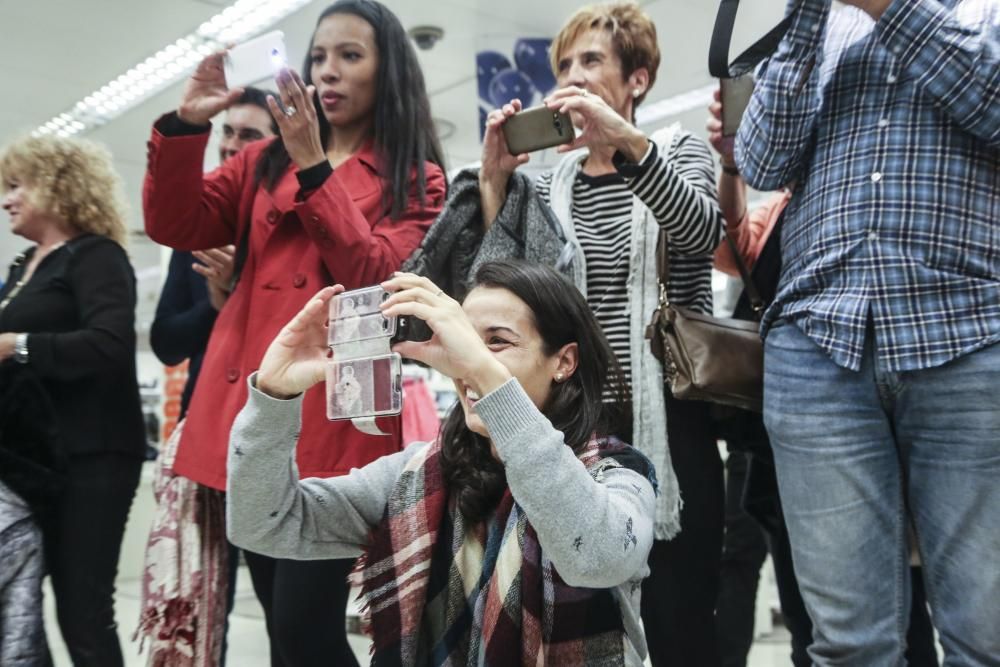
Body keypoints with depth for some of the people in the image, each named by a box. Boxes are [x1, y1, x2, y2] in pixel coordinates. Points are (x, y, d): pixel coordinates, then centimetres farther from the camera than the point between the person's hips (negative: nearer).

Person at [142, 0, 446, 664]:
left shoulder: (416, 181, 5)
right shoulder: (265, 161, 17)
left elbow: (377, 280, -10)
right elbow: (174, 226, 6)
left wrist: (314, 168, -14)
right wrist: (186, 124, -7)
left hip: (335, 417, -4)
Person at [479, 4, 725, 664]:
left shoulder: (678, 150, 5)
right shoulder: (552, 183, 12)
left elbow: (703, 232, -18)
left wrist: (626, 140, -31)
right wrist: (494, 182, -8)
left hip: (667, 423, -3)